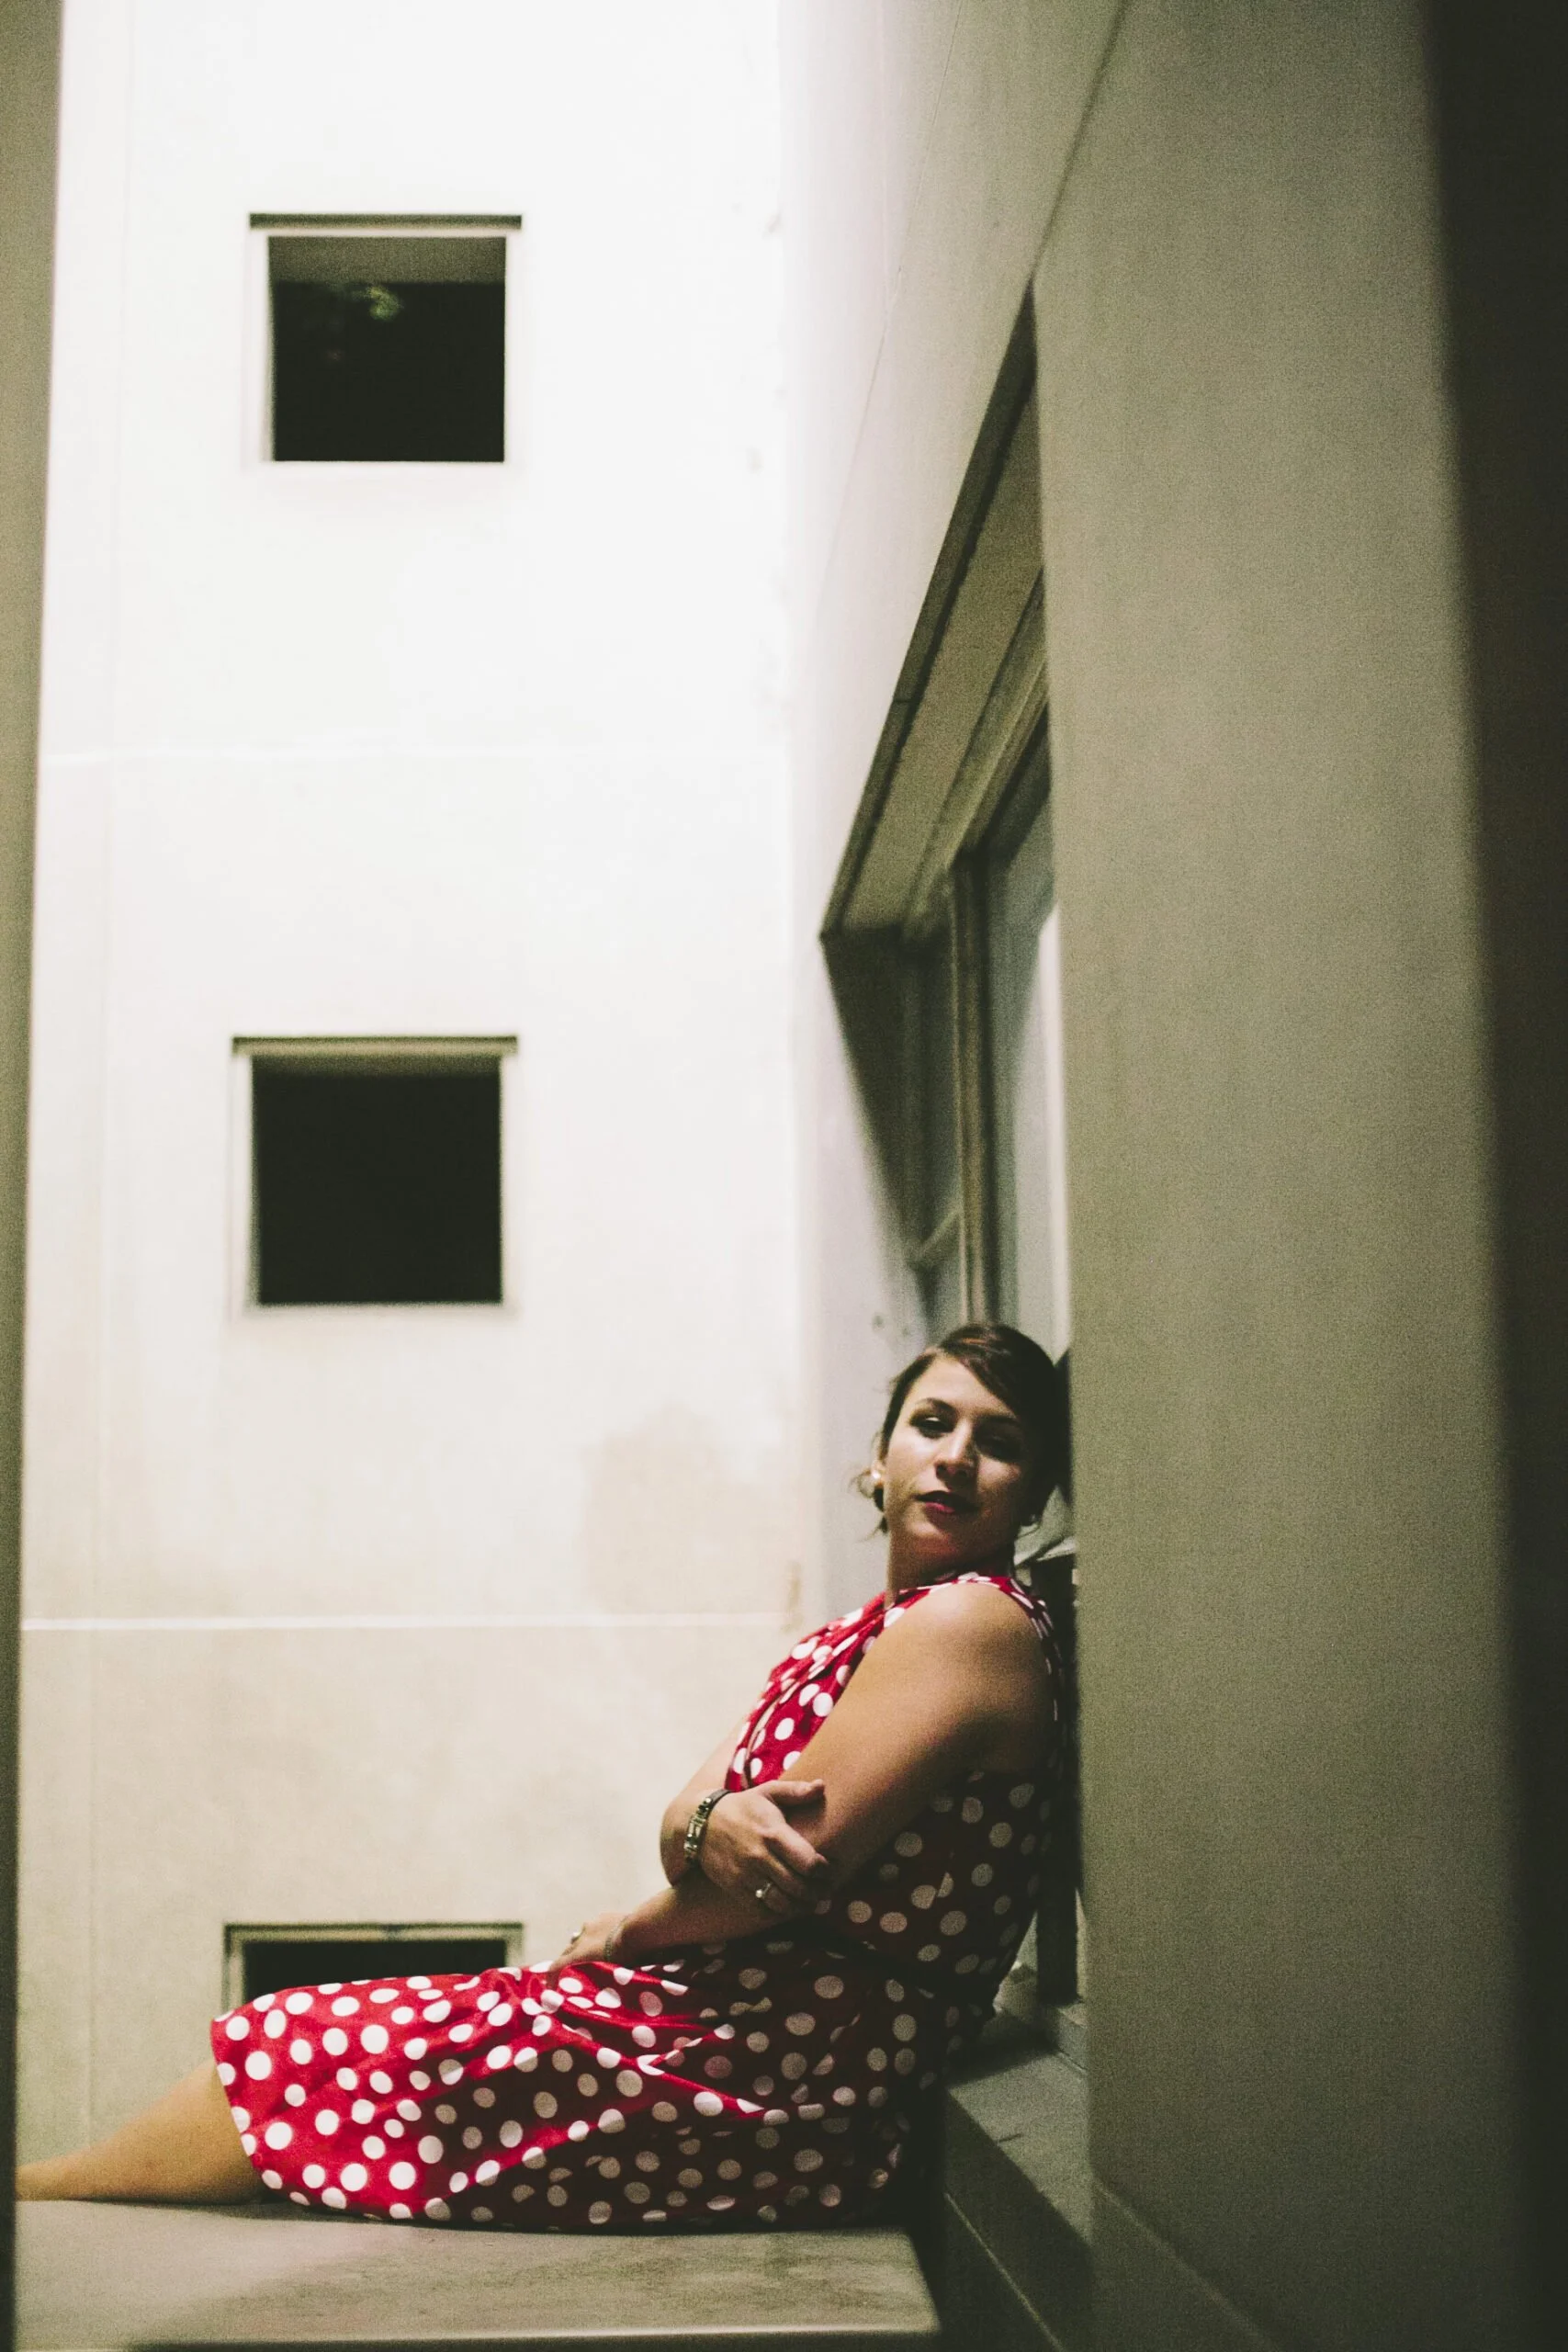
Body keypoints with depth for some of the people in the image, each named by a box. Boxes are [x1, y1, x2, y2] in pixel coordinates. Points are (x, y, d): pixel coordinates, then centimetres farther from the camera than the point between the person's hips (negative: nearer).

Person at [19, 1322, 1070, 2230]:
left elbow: (794, 1865, -19)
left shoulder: (969, 1622, -13)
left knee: (308, 2059, 0)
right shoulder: (846, 1642, 17)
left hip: (784, 2086, -8)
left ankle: (37, 2192, 18)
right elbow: (679, 1830, 9)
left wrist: (626, 1933, -1)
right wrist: (711, 1825, -16)